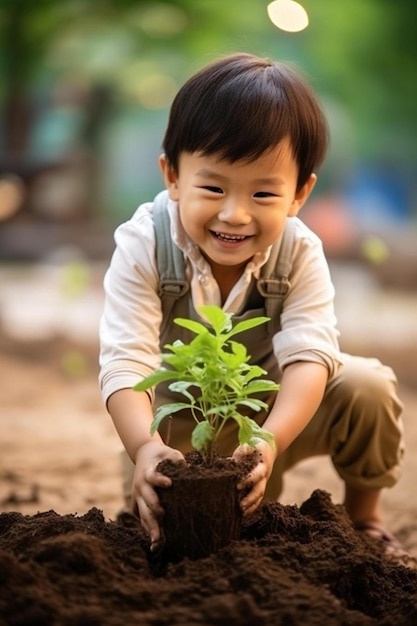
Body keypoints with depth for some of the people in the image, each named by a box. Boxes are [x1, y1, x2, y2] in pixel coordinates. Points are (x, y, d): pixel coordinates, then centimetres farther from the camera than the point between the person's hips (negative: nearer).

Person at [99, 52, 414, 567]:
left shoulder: (300, 254, -20)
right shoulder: (143, 247, -25)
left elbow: (309, 357, -32)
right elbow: (125, 362, -33)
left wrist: (269, 442, -52)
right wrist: (144, 446, -54)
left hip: (273, 414, 1)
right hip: (180, 423, 0)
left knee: (367, 386, -22)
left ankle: (363, 515, 5)